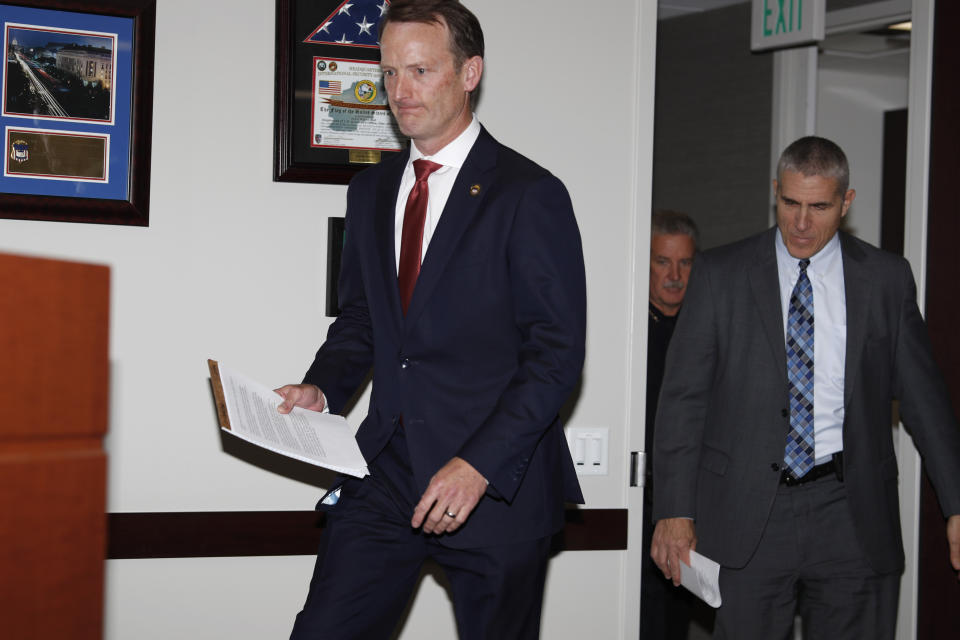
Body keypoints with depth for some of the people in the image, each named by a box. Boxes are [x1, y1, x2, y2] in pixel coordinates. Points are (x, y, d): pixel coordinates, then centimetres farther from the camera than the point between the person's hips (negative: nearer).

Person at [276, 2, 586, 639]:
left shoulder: (529, 194, -7)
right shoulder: (371, 190, 14)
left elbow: (557, 352, -11)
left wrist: (479, 465, -19)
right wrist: (322, 389, 1)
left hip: (496, 483, -5)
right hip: (386, 472, 5)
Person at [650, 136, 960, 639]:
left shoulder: (886, 278, 7)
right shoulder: (721, 273, 4)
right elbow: (683, 396, 2)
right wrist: (675, 509, -5)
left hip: (852, 516, 1)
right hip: (748, 514, -1)